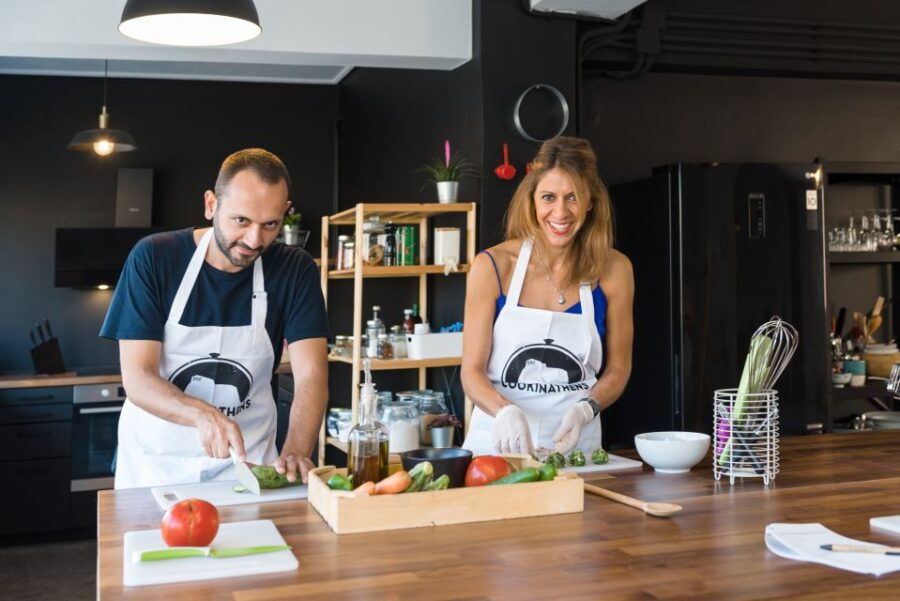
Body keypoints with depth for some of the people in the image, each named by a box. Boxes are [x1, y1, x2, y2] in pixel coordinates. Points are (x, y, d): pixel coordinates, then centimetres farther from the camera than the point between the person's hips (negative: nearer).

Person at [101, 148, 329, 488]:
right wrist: (203, 414, -30)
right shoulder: (153, 258, -9)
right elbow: (136, 377, -12)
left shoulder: (296, 271, -5)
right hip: (155, 460, 0)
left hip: (247, 461, 1)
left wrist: (296, 452, -29)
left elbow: (310, 374, -12)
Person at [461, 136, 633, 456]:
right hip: (498, 441, -1)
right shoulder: (492, 266, -6)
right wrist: (506, 412, -23)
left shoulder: (614, 270, -2)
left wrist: (584, 410, -11)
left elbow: (617, 369, 7)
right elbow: (472, 371, -4)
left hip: (575, 445, 1)